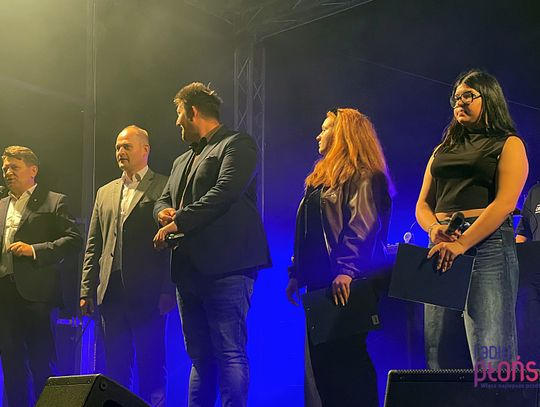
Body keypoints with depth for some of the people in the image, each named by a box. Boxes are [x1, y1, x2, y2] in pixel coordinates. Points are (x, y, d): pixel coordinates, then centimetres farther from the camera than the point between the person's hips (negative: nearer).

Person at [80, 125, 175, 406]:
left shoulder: (165, 188, 1)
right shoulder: (105, 193, 19)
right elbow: (93, 246, 17)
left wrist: (168, 290, -13)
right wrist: (86, 291, 9)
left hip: (146, 292, -5)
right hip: (111, 289, 5)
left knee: (151, 367, -2)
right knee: (116, 366, 8)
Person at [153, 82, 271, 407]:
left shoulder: (238, 145, -1)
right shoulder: (183, 161, 26)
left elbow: (224, 193, -15)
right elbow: (165, 199, 26)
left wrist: (178, 222, -13)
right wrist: (163, 212, 1)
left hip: (225, 267, -9)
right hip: (190, 269, 9)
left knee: (230, 354, -11)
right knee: (200, 356, 10)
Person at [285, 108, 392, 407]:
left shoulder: (363, 177, -6)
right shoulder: (322, 179, 23)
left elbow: (362, 227, -19)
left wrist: (346, 270, -29)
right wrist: (296, 274, 18)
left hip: (343, 285, -10)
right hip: (319, 282, 10)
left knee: (345, 358, -9)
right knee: (321, 359, 8)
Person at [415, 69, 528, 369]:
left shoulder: (508, 144, 6)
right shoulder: (443, 150, 24)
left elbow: (505, 203, -8)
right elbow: (423, 204, 19)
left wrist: (462, 244, -18)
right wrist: (434, 229, -5)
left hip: (487, 247, -6)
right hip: (442, 250, 6)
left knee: (489, 358, -14)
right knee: (440, 356, 1)